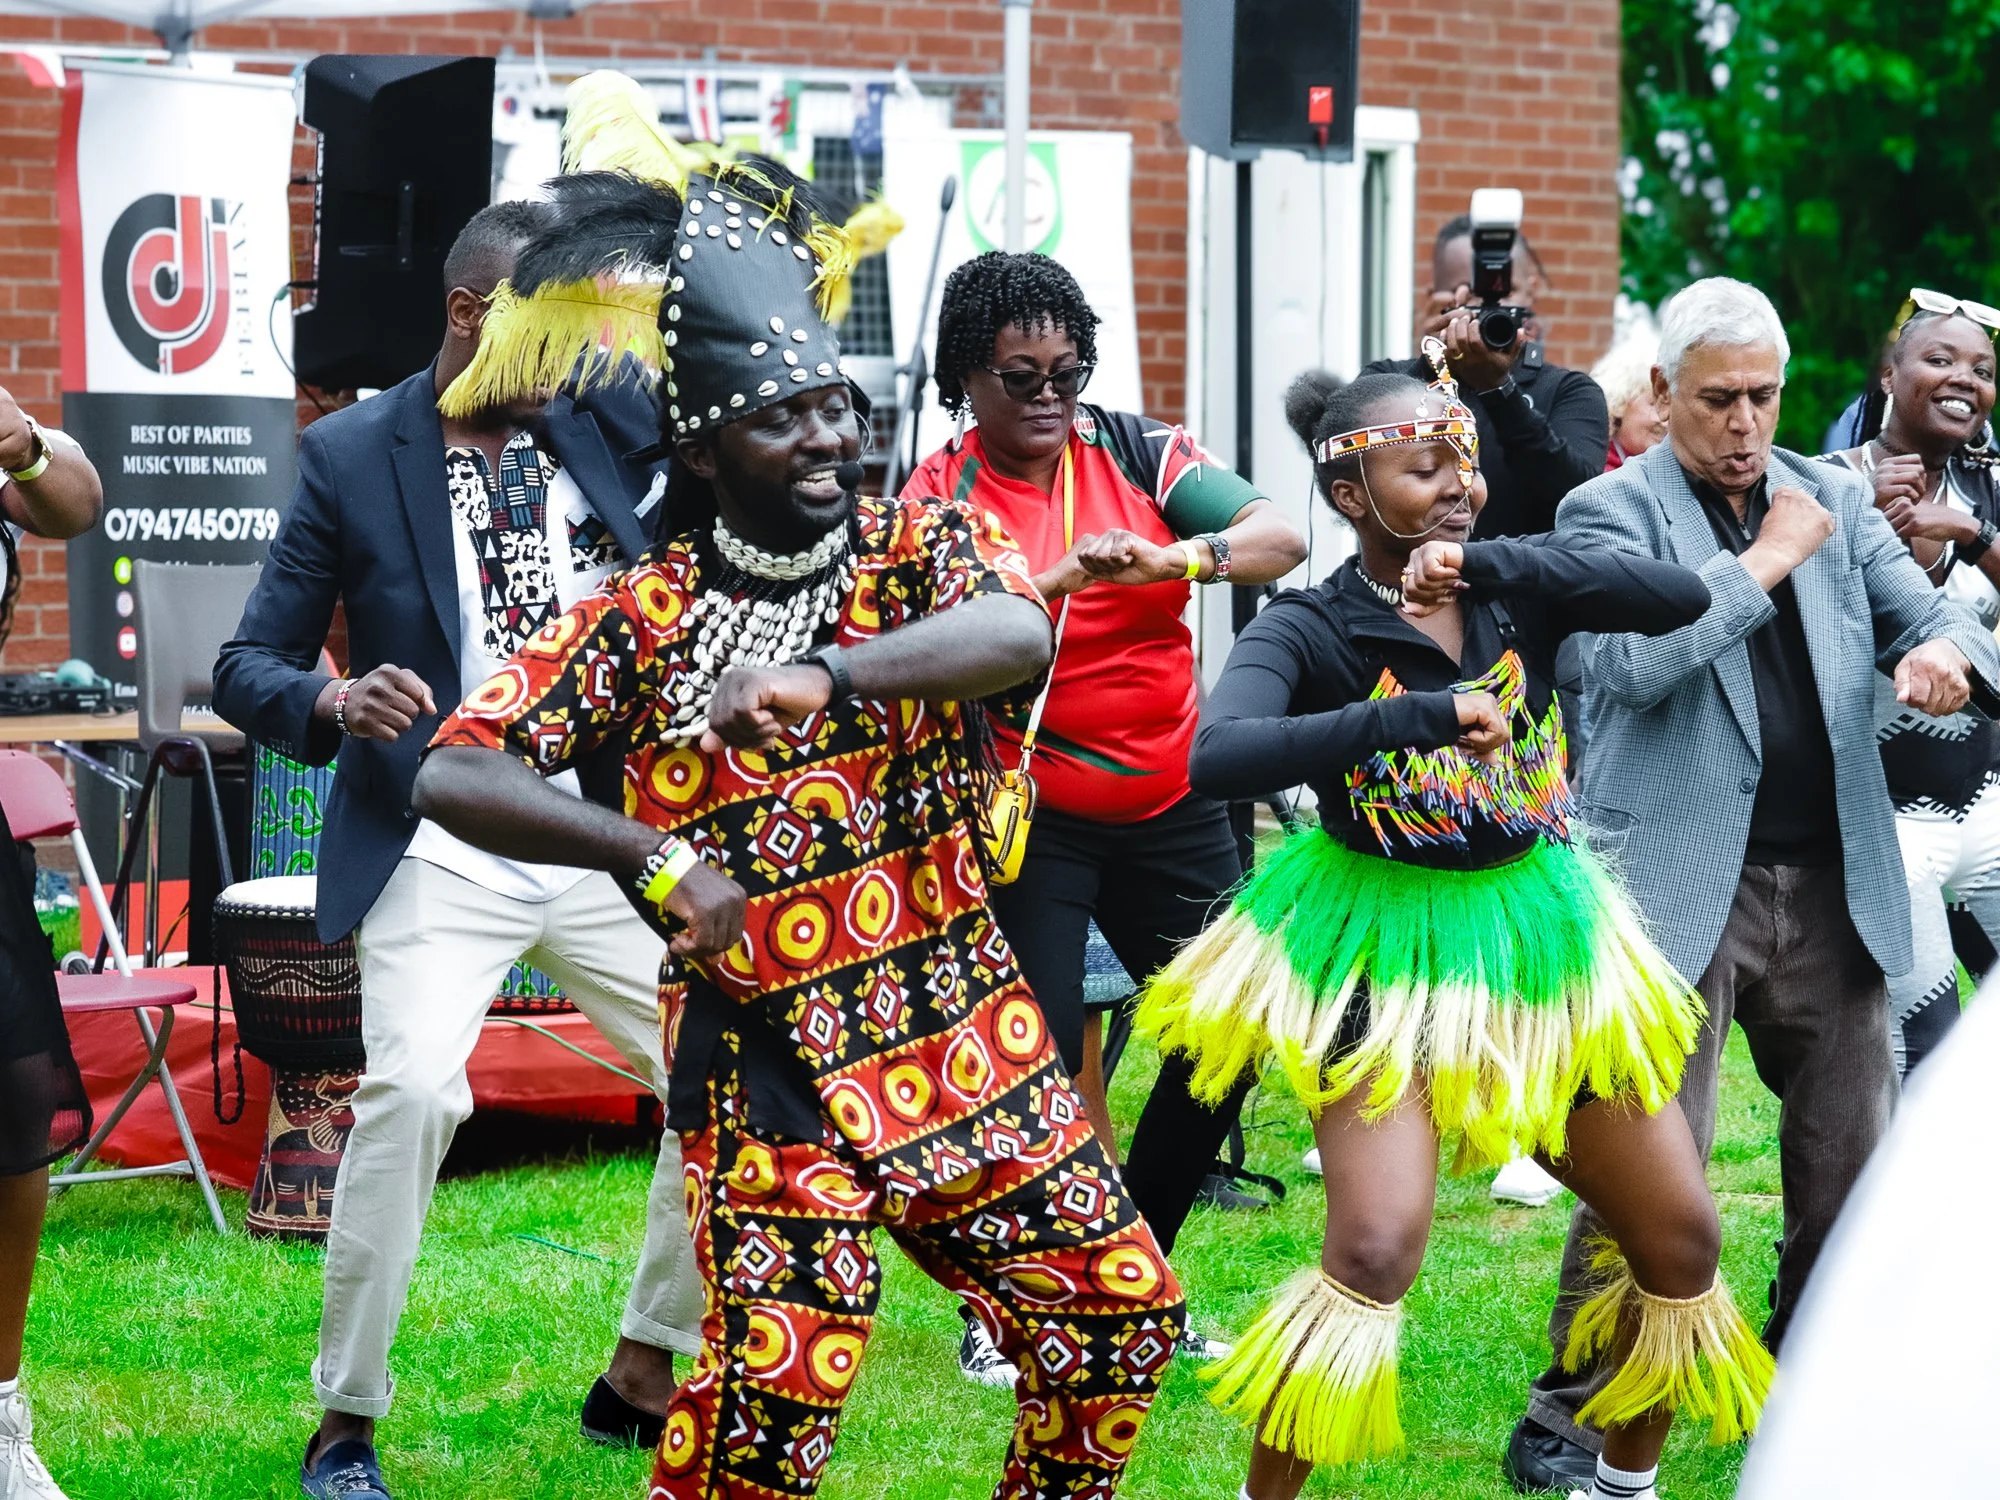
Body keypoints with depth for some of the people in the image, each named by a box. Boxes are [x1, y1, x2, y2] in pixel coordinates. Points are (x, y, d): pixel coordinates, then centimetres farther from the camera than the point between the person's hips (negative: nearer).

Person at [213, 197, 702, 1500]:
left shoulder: (608, 421, 6)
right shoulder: (352, 455, -3)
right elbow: (249, 667, -1)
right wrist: (339, 702, -21)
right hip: (443, 851, -5)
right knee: (414, 1090, -24)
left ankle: (643, 1375, 18)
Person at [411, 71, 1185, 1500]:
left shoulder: (922, 538, 2)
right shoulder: (643, 618, -4)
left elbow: (1018, 635, -22)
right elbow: (455, 776, -12)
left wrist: (826, 670, -37)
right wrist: (655, 858, -23)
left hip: (963, 1024, 4)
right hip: (769, 1053, -3)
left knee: (1121, 1309, 6)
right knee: (778, 1383, -12)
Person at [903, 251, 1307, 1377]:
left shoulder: (1137, 453, 1)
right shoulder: (941, 496, -6)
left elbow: (1283, 538, -10)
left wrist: (1169, 558, -27)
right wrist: (1065, 579, -32)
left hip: (1171, 808, 4)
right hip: (1026, 815, -4)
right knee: (1043, 1048, -11)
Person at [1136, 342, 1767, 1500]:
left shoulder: (1516, 593, -3)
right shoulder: (1312, 630, -13)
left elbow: (1684, 597, -19)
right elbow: (1217, 756, -31)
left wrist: (1488, 561, -26)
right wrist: (1417, 717, -39)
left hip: (1541, 942, 5)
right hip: (1388, 949, -5)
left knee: (1681, 1238, 8)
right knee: (1378, 1249, -23)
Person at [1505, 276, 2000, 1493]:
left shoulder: (1835, 500, 13)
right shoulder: (1612, 510, -1)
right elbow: (1633, 662, -17)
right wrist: (1767, 560, -12)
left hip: (1829, 887, 5)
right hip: (1681, 883, -5)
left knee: (1855, 1164, 9)